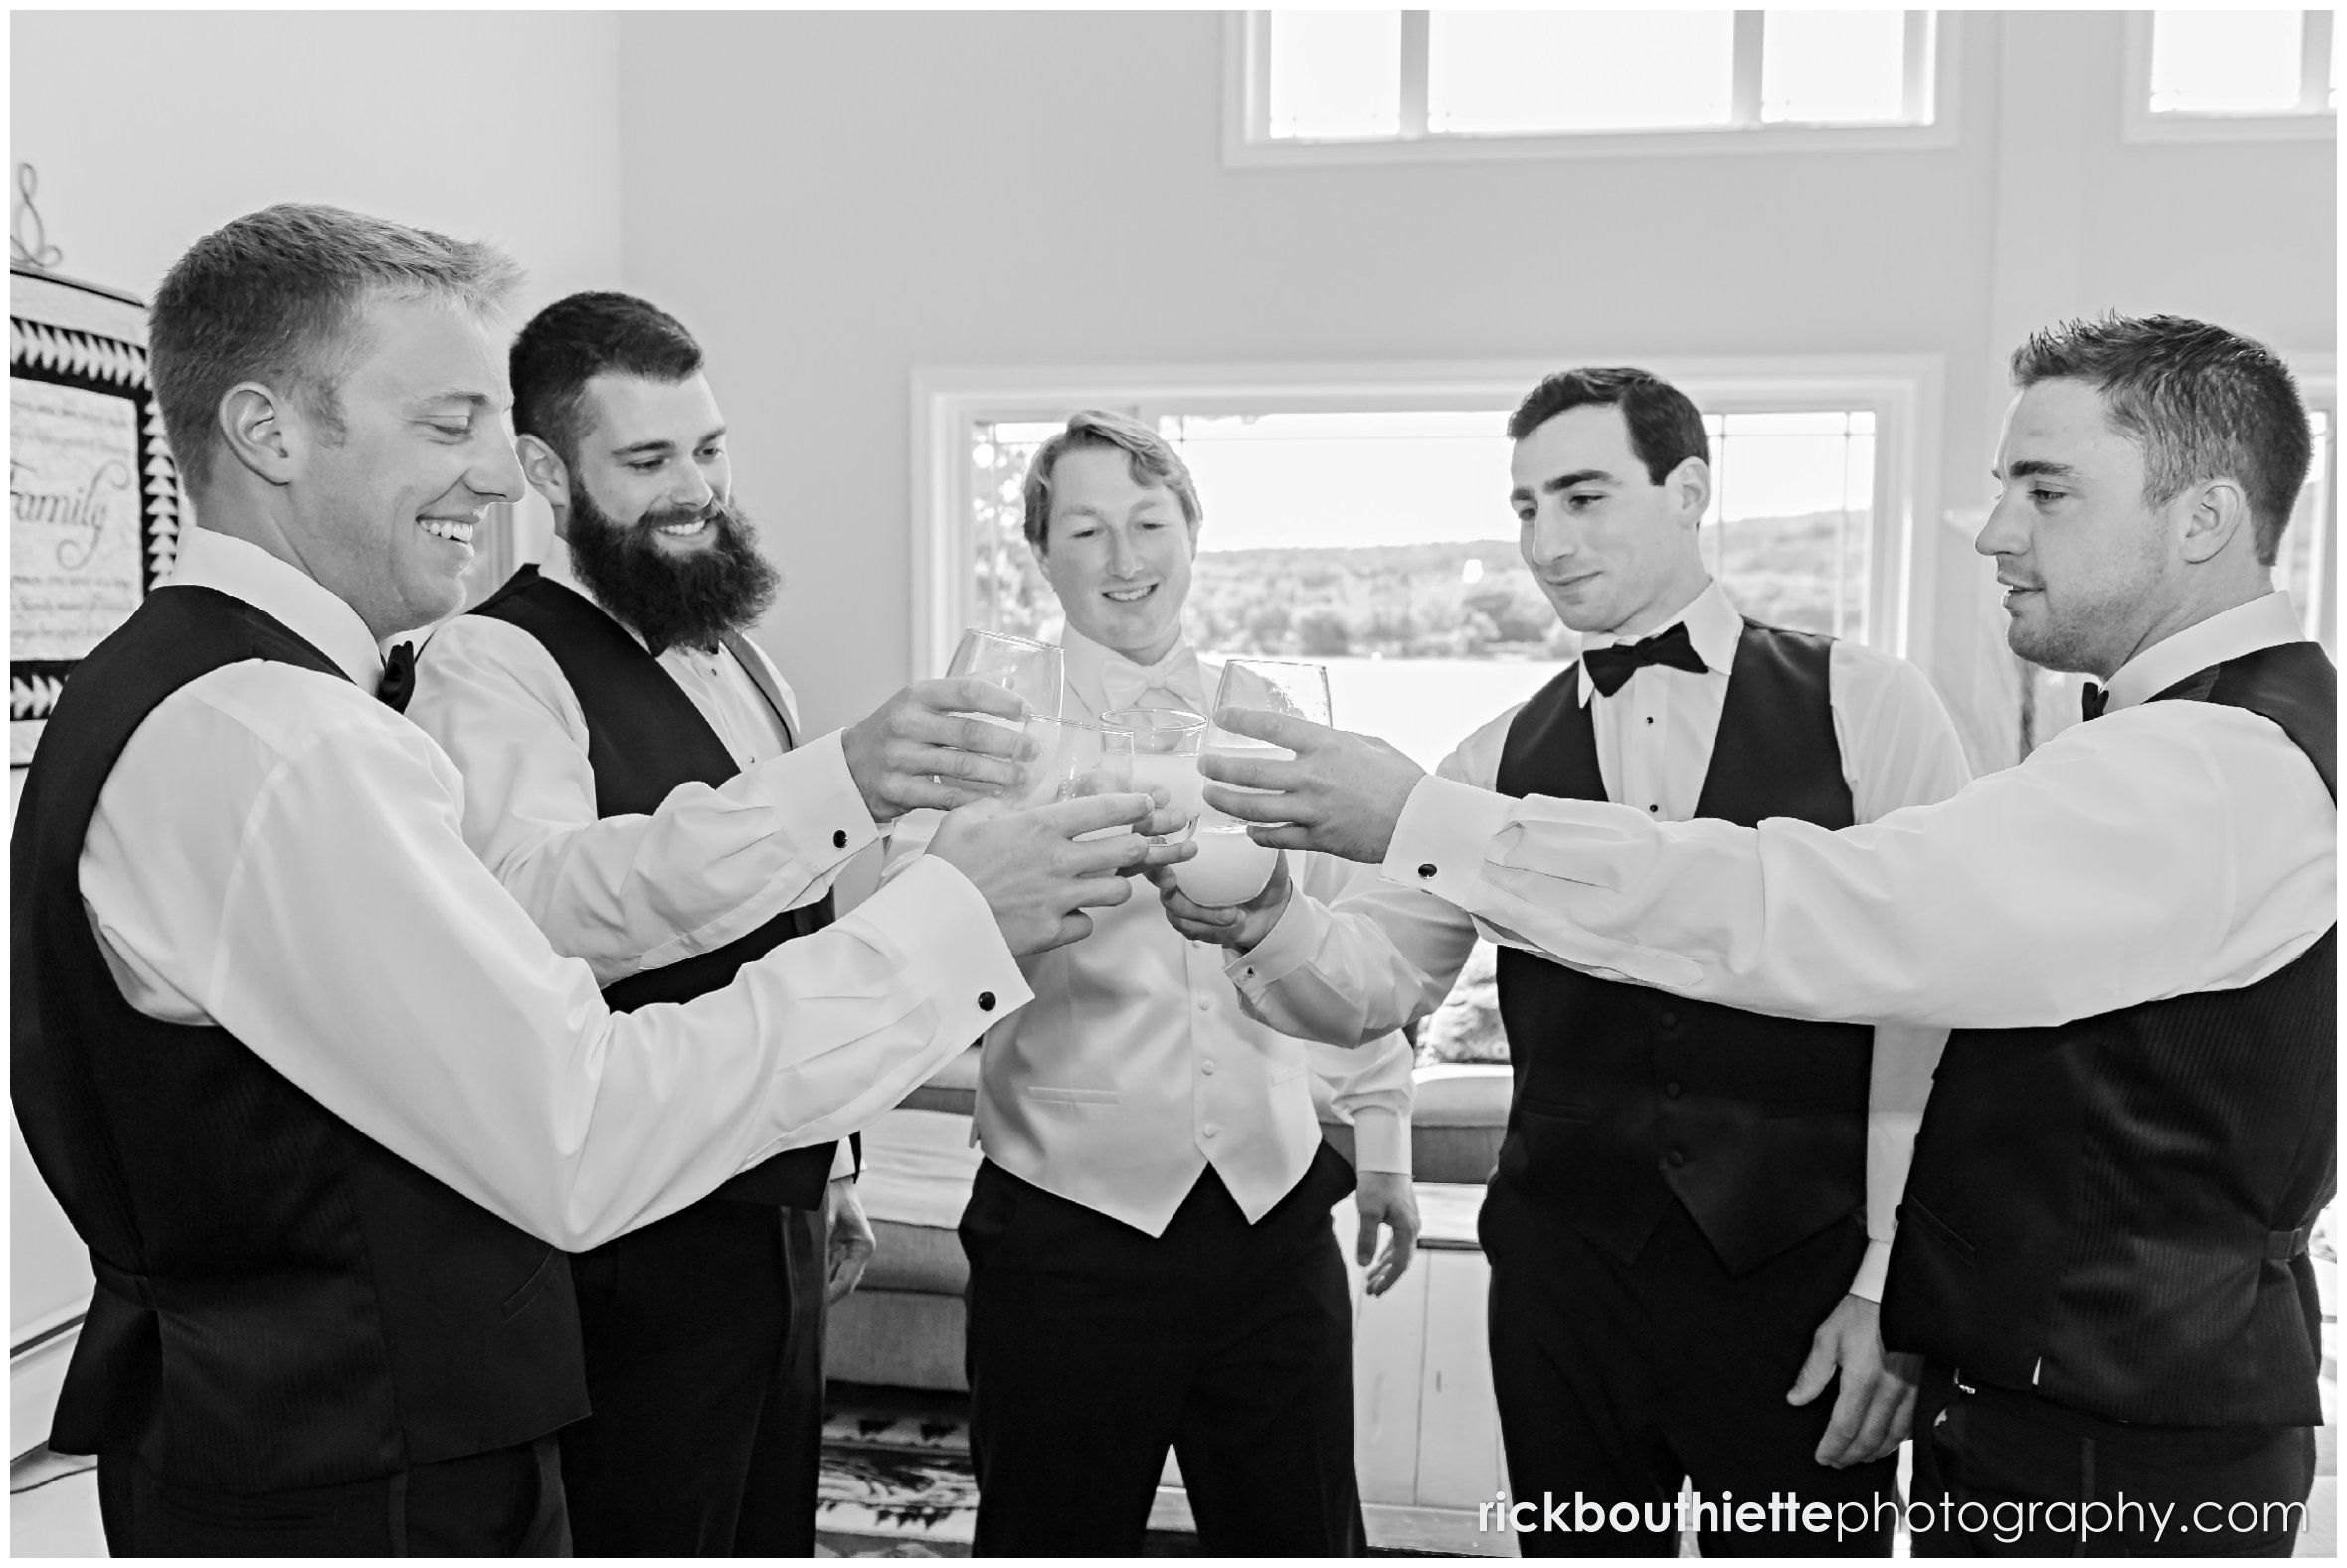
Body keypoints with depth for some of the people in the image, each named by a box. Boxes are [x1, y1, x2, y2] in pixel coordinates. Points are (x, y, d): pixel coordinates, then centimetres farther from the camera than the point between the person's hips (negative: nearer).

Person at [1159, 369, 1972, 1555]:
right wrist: (1261, 917, -21)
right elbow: (1382, 983, 0)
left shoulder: (1868, 707, -3)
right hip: (1563, 1269, 3)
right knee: (1580, 1547, 15)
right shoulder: (1500, 760, 5)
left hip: (1804, 1278, -2)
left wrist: (1896, 1284, -9)